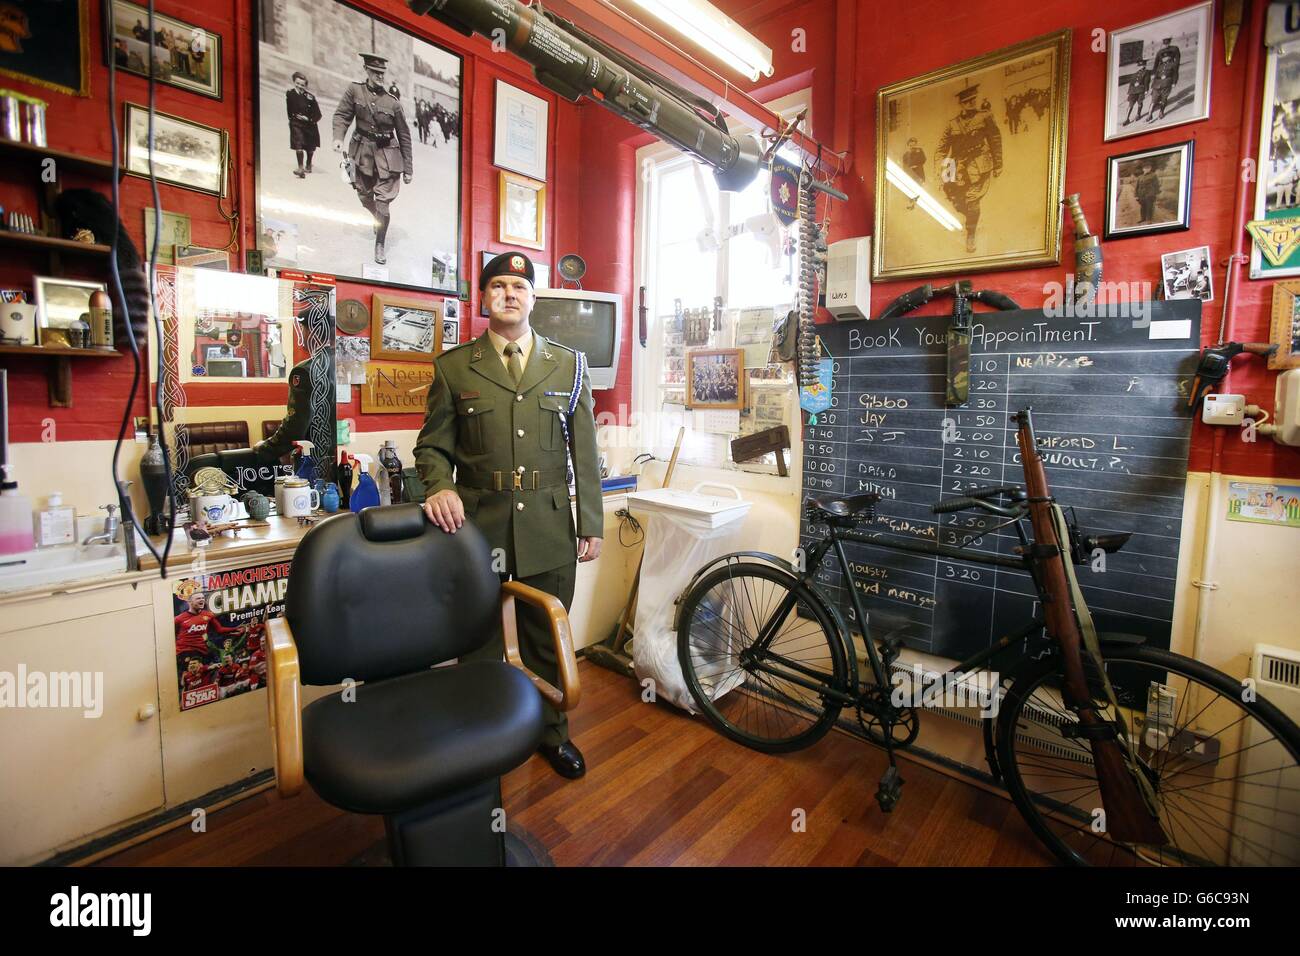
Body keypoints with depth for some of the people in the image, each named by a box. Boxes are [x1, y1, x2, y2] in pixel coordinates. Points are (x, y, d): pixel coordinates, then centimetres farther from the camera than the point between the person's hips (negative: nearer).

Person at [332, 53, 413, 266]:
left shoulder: (392, 102, -1)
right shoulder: (354, 90, -1)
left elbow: (404, 136, 3)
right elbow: (341, 115, -5)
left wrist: (408, 169, 1)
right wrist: (338, 138, -25)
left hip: (387, 155, -2)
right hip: (363, 152, 2)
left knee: (383, 202, -7)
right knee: (364, 196, 14)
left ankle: (380, 246, 6)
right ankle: (378, 219, 49)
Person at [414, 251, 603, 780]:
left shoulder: (568, 364, 7)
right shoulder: (453, 366, 4)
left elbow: (584, 451, 6)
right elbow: (432, 445, 8)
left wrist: (591, 524, 3)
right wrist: (440, 487, -14)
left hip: (550, 530, 1)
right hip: (477, 526, 0)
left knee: (547, 641, 15)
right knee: (478, 644, 14)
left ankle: (552, 732, 38)